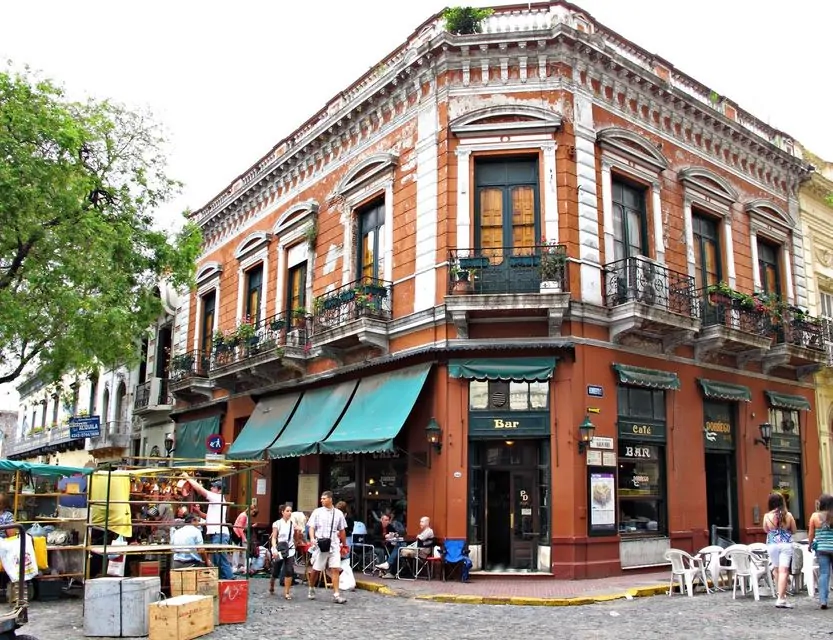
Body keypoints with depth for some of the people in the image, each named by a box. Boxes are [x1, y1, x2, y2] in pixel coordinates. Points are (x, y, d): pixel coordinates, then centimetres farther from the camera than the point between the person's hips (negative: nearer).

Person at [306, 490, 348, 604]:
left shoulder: (338, 513, 6)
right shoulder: (317, 512, 1)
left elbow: (342, 531, 15)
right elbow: (311, 527, -2)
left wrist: (345, 544, 18)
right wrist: (312, 538, -20)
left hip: (334, 545, 1)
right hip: (320, 545, -1)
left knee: (335, 569, -8)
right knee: (316, 569, 8)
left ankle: (336, 595, -5)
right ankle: (311, 589, 32)